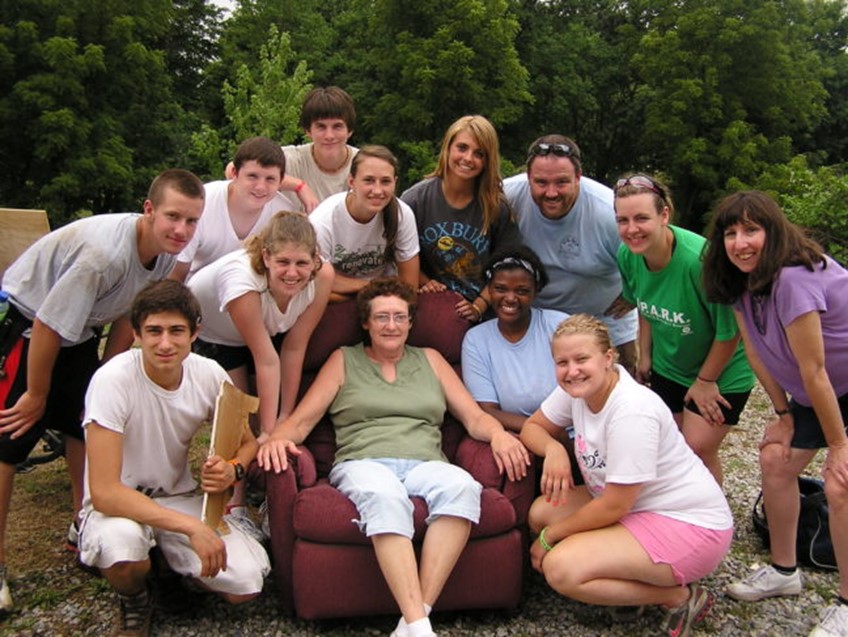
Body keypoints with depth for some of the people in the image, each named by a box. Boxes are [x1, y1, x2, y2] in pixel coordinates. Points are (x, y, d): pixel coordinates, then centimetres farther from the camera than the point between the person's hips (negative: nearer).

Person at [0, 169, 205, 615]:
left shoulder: (167, 253, -10)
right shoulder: (106, 252, -36)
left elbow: (127, 316, 4)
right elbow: (48, 328, -28)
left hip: (79, 332, 8)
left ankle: (84, 527, 26)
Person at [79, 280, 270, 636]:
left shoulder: (209, 375, -11)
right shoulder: (113, 380, -25)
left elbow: (247, 442, 6)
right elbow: (104, 492, -29)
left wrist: (232, 470, -19)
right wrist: (191, 526, -35)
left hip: (179, 497, 4)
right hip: (118, 504, -3)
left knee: (247, 584, -17)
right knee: (122, 542, -39)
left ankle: (171, 555, 16)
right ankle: (133, 603, 0)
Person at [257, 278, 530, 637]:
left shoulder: (430, 360, 25)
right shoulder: (343, 361, 20)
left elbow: (474, 418, 18)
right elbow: (300, 421, 10)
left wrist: (498, 433, -6)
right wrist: (277, 439, -13)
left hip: (425, 465, 2)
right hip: (362, 464, -2)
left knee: (461, 485, -35)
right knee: (385, 495, -39)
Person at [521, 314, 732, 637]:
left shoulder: (632, 413, -28)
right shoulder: (577, 388, -5)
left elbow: (614, 505, -23)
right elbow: (533, 426, 8)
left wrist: (549, 537, -10)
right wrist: (553, 448, -17)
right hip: (634, 508, 9)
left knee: (561, 569, -23)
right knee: (540, 512, -4)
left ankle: (680, 597, -4)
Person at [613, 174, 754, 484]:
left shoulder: (700, 259, -35)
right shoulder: (627, 255, -16)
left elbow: (730, 330, -23)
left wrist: (706, 380, -13)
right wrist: (645, 356, 7)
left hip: (722, 372, -5)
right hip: (667, 368, 6)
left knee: (698, 451, -3)